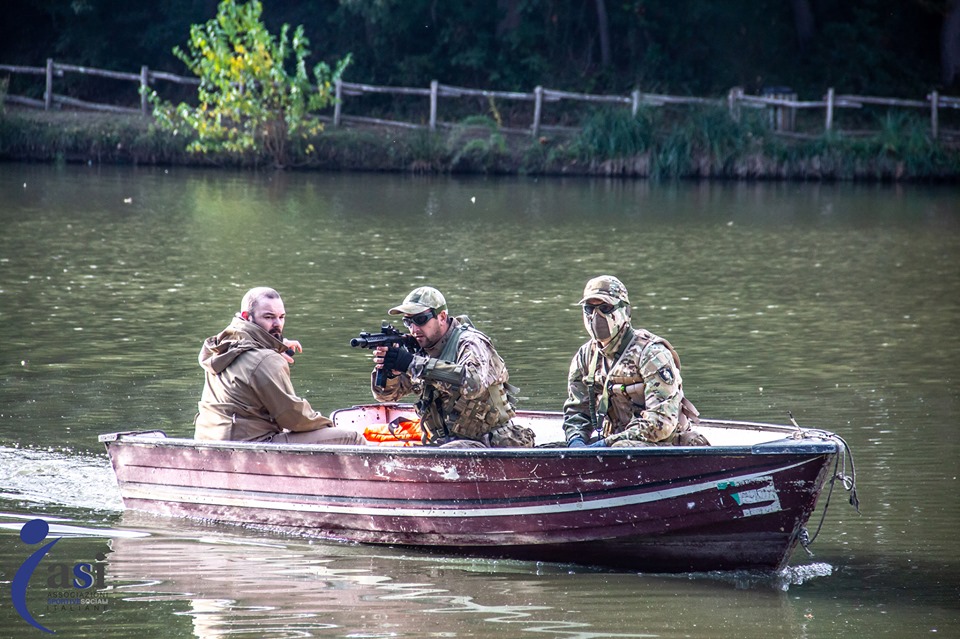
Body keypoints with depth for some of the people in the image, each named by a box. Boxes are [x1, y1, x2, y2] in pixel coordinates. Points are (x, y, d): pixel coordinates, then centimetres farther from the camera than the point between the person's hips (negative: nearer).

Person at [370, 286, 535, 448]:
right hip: (444, 443, 7)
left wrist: (414, 364, -35)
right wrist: (388, 371, -16)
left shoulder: (470, 344, -13)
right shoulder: (419, 351, 8)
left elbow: (473, 382, -34)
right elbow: (386, 393, 10)